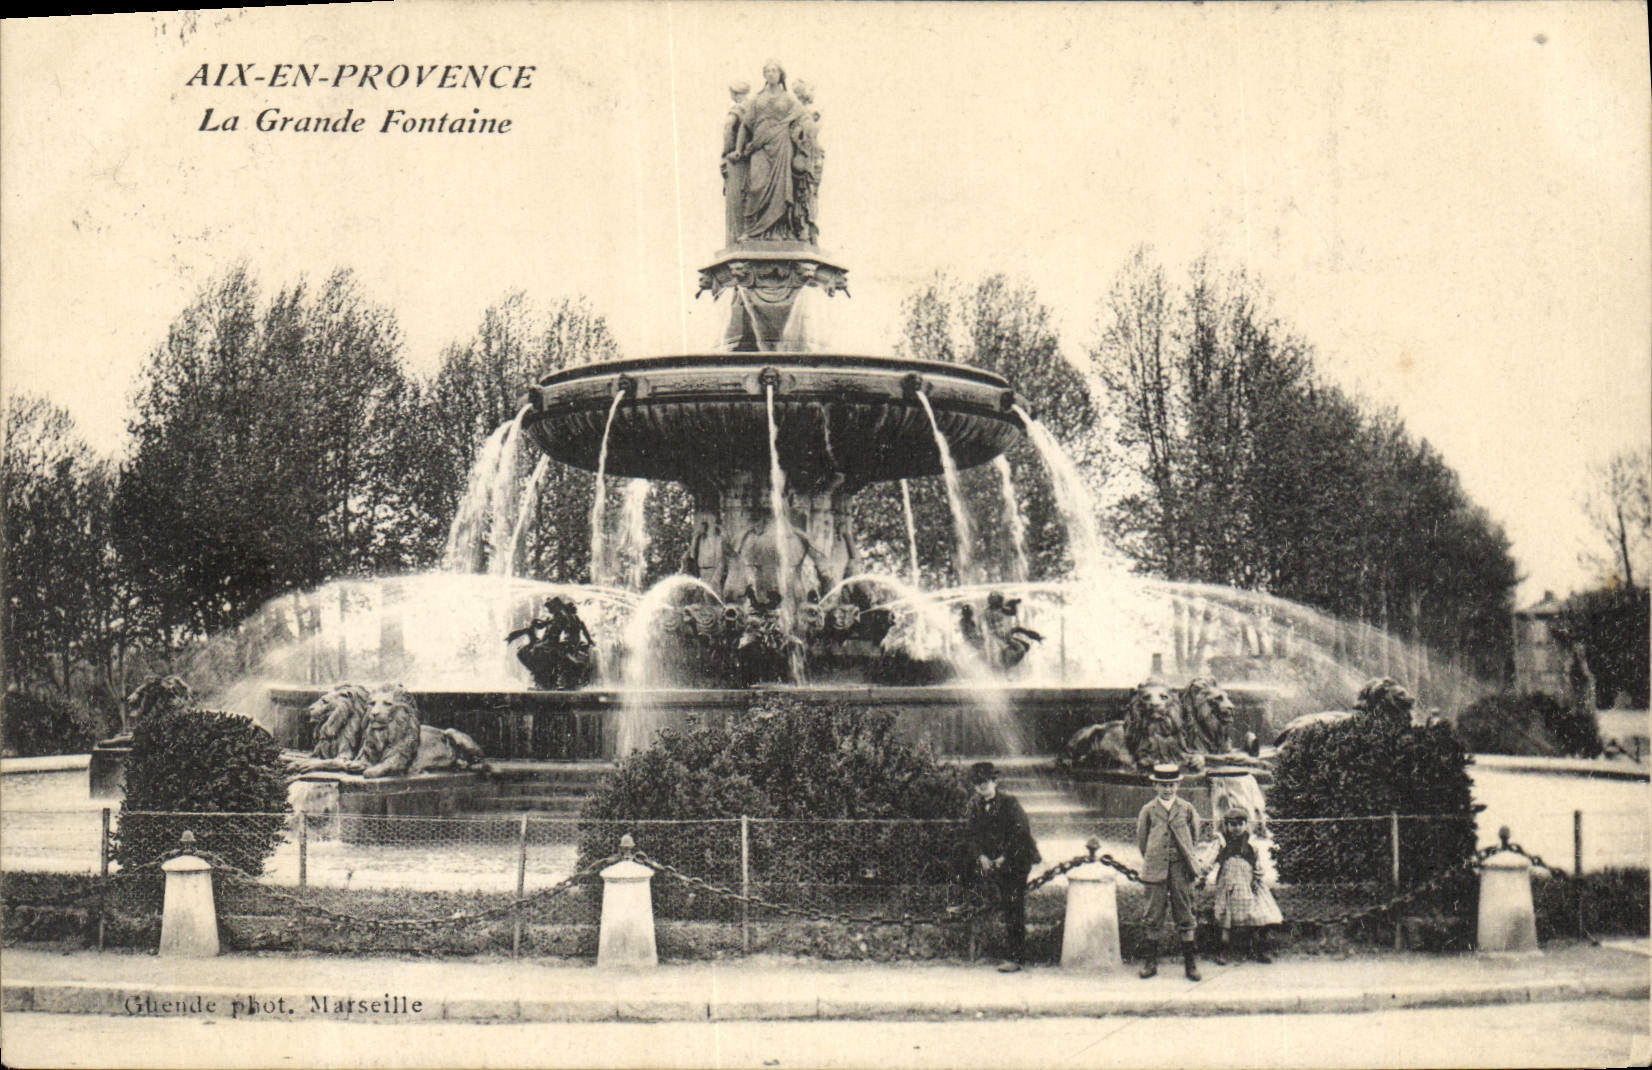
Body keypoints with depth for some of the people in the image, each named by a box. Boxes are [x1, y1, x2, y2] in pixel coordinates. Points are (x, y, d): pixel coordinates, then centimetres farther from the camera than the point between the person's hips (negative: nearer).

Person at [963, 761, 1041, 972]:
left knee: (1014, 908, -9)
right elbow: (972, 836, 7)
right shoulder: (975, 805, 7)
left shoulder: (1009, 803, -10)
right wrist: (981, 857, -10)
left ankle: (1015, 957, -9)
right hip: (991, 862, 5)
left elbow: (1020, 834, -14)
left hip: (1016, 861, -5)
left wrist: (1003, 859, -17)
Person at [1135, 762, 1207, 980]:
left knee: (1184, 915, 4)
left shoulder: (1187, 809, 4)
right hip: (1155, 869, 0)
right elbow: (1141, 841, 10)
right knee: (1154, 915, 4)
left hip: (1181, 866, 0)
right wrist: (1153, 860, 10)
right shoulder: (1148, 810, 2)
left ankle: (1189, 962, 10)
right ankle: (1151, 961, 13)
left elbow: (1194, 837, 15)